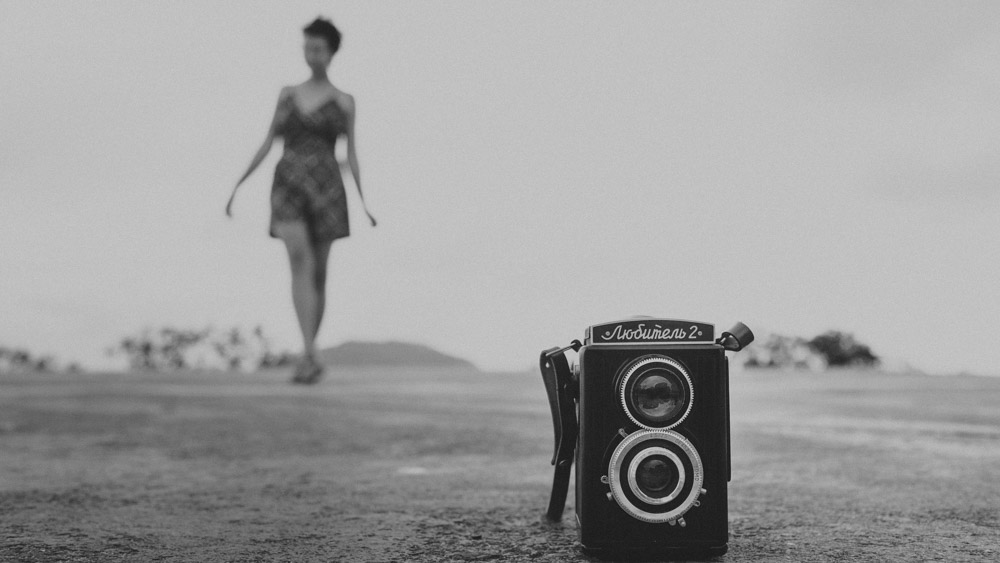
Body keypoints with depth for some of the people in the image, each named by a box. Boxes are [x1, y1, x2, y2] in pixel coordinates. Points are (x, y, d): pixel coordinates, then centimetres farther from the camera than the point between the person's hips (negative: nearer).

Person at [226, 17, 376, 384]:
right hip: (288, 184, 0)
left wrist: (363, 201, -4)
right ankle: (310, 354, -27)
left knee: (318, 273, 3)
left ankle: (309, 357, 17)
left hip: (326, 187, 0)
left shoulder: (344, 102, 10)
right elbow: (267, 143, 14)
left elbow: (351, 154, 6)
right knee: (299, 261, -20)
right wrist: (240, 183, 7)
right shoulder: (287, 94, 15)